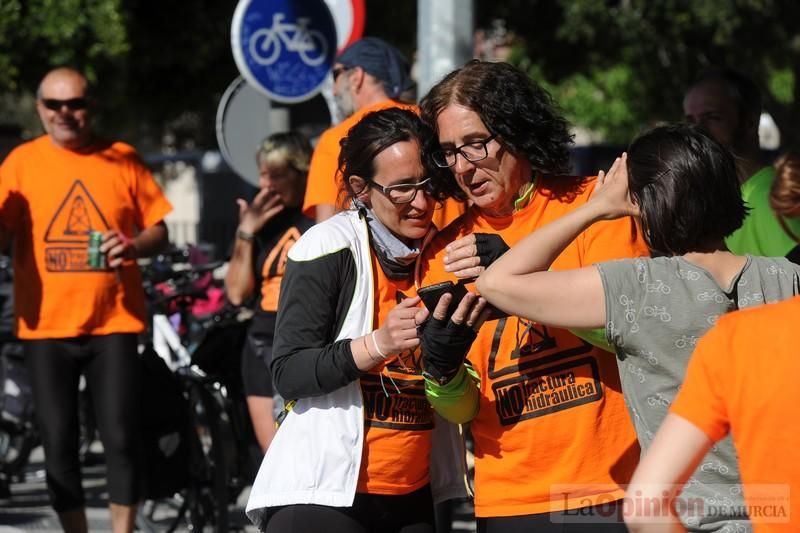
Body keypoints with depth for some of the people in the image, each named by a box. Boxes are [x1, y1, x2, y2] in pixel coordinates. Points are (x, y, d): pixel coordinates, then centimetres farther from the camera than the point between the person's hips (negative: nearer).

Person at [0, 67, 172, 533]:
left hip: (114, 320, -1)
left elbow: (159, 230, 8)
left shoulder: (122, 159, 4)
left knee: (121, 436, -5)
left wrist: (134, 246, -13)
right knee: (58, 442, 4)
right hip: (47, 324, 1)